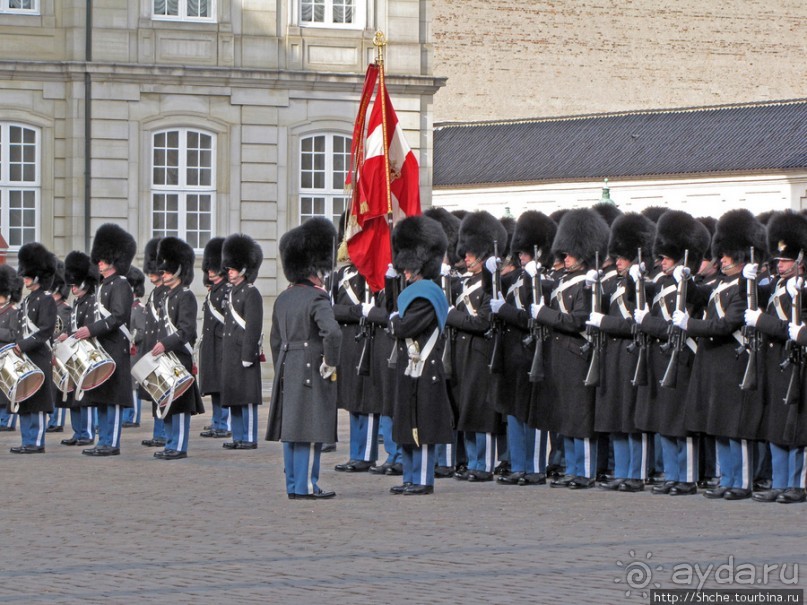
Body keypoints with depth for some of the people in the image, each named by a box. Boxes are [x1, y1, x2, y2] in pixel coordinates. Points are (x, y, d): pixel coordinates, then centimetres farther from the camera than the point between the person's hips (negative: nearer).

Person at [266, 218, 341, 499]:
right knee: (310, 430, -3)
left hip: (287, 371, 8)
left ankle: (293, 485, 17)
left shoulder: (283, 299, 11)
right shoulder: (317, 298, -15)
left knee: (292, 429, 11)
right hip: (312, 371, -8)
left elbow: (275, 339, 17)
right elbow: (332, 332, -30)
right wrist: (330, 363, -17)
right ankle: (306, 486, -2)